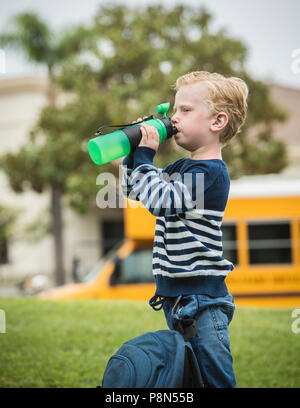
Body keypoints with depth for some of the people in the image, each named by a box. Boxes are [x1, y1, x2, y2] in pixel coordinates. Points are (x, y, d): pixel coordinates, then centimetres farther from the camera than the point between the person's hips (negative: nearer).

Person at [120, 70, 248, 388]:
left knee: (215, 377, -7)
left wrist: (144, 156, -16)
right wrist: (133, 151, 8)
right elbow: (133, 190, 22)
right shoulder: (181, 168, 13)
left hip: (202, 297, -10)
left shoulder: (210, 171, -15)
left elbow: (160, 200, -26)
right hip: (176, 294, 10)